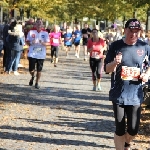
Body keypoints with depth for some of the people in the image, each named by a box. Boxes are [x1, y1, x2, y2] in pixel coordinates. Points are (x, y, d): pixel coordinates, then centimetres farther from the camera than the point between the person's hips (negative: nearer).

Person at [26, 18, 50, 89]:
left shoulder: (45, 33, 2)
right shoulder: (31, 32, 1)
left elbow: (48, 43, 0)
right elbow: (27, 41, 5)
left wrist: (43, 43, -22)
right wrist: (31, 42, -17)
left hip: (41, 55, 0)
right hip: (32, 54, 0)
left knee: (39, 70, 2)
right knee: (31, 70, -2)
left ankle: (37, 83, 19)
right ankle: (32, 77, 32)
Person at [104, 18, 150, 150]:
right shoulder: (116, 46, -5)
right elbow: (107, 69, -3)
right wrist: (115, 62, -23)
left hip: (135, 95, 1)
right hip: (118, 94, -1)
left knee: (134, 129, 4)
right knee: (120, 128, 1)